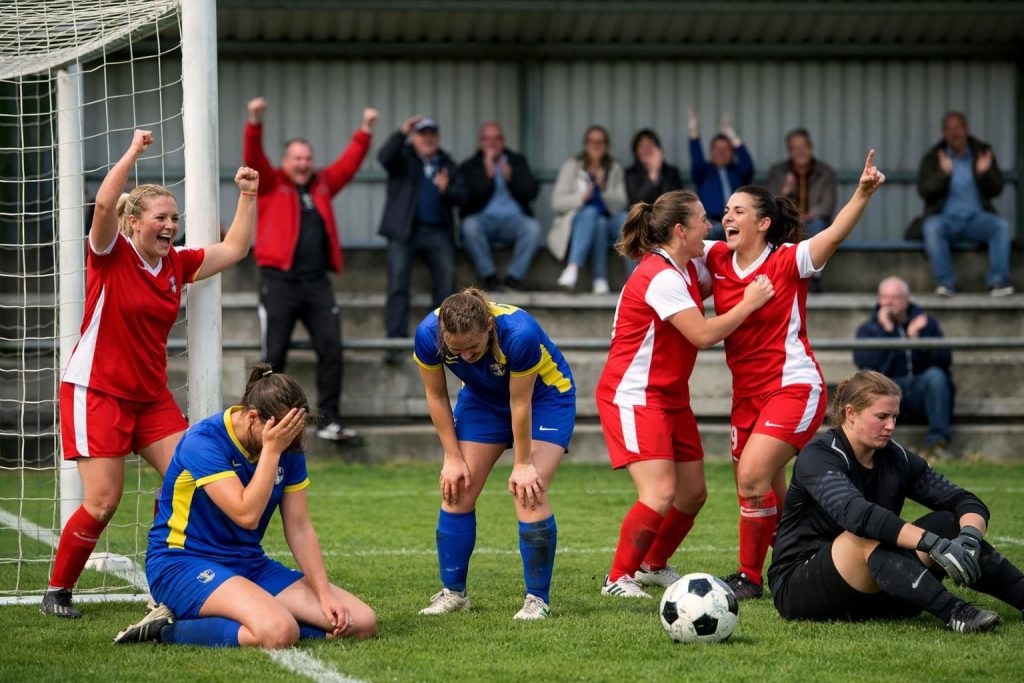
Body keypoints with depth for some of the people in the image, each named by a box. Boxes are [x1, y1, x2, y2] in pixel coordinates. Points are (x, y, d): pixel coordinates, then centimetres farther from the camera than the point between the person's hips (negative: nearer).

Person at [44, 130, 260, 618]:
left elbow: (235, 248, 11)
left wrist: (247, 197, 3)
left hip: (150, 396, 6)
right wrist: (134, 153, -26)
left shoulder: (178, 265, 6)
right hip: (96, 392, -6)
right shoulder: (111, 255, -11)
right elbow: (105, 204, -29)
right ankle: (57, 592, 6)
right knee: (102, 502, -10)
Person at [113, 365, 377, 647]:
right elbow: (246, 514, -27)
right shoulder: (204, 442, -19)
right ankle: (169, 630, -15)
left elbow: (300, 529, 5)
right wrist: (271, 451, -24)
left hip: (250, 564, 8)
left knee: (361, 622, -8)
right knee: (279, 632, -37)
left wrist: (325, 595, -4)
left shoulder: (288, 449, 2)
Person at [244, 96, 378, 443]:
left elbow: (348, 163, 21)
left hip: (316, 282, 4)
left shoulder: (322, 185, 17)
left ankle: (330, 421, 5)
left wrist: (365, 131, 13)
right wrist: (255, 122, -22)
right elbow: (253, 157, -8)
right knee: (274, 355, -3)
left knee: (331, 349, -1)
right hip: (279, 281, -4)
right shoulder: (271, 184, 6)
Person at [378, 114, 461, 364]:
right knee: (398, 285, -12)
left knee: (446, 286, -7)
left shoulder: (447, 165, 17)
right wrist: (402, 133, -25)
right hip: (404, 231, -3)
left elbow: (457, 200, 10)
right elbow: (384, 158, -14)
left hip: (438, 232, 3)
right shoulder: (404, 157, 8)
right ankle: (396, 342, -15)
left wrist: (446, 191, -13)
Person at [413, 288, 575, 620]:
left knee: (529, 494, -17)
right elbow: (436, 396, -12)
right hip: (483, 399, 4)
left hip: (544, 396, -4)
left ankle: (538, 598, -6)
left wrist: (522, 464, -18)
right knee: (457, 491, -3)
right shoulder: (428, 335, -29)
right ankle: (452, 592, 11)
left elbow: (520, 404, -28)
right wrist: (453, 457, -9)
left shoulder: (519, 334, -40)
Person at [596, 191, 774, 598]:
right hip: (634, 396, -10)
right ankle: (618, 578, -6)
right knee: (660, 492, -19)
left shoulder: (689, 268, 7)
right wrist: (749, 304, -14)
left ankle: (653, 565, 28)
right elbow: (703, 335, -23)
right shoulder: (660, 277, -22)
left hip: (671, 397, 10)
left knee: (693, 493, 8)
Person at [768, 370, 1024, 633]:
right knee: (868, 538, -35)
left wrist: (970, 536, -26)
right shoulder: (818, 457, -16)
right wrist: (932, 543, -45)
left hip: (868, 594, 6)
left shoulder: (895, 458, 4)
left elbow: (968, 502, -1)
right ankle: (953, 613, -49)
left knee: (949, 523, -13)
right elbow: (856, 513, -35)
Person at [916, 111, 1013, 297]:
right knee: (931, 227, -34)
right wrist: (944, 173, -23)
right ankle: (946, 282, -33)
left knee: (1001, 226, -28)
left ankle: (997, 281, -29)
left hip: (976, 219, 1)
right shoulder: (932, 158, 4)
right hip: (946, 219, -1)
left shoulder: (983, 153, 8)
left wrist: (984, 173, -17)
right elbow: (924, 191, -7)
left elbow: (995, 190, 3)